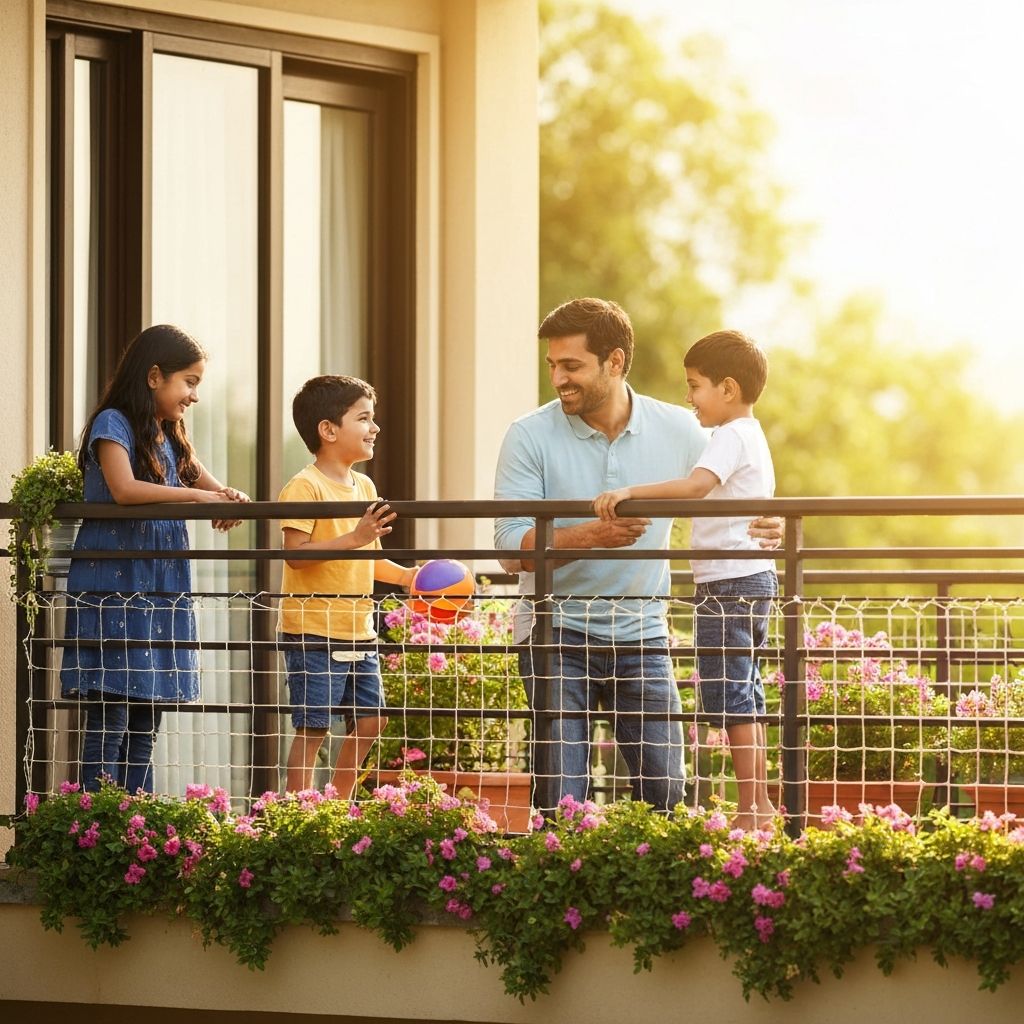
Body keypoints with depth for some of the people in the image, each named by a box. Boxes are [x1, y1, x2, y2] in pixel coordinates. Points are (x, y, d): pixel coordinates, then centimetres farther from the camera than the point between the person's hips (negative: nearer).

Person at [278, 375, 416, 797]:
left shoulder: (365, 487, 14)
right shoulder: (306, 487, -13)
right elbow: (296, 554, -23)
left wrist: (407, 575, 8)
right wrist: (354, 538, -29)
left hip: (357, 633, 8)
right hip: (314, 634, -8)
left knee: (370, 722, 12)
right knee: (313, 727, -6)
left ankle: (340, 804, 26)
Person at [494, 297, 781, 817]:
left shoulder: (679, 430, -1)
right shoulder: (530, 436, -8)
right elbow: (512, 548, -14)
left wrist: (767, 526, -12)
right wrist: (590, 535, -31)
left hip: (642, 635, 2)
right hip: (557, 634, -2)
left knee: (666, 793, 1)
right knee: (560, 800, -7)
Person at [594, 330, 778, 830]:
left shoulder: (732, 436, -15)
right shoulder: (752, 435, 18)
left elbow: (696, 484, -33)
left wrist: (630, 492, -39)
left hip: (728, 583, -11)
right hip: (754, 579, 11)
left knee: (729, 695, -8)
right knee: (744, 695, 16)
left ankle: (750, 811, -8)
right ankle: (759, 804, 21)